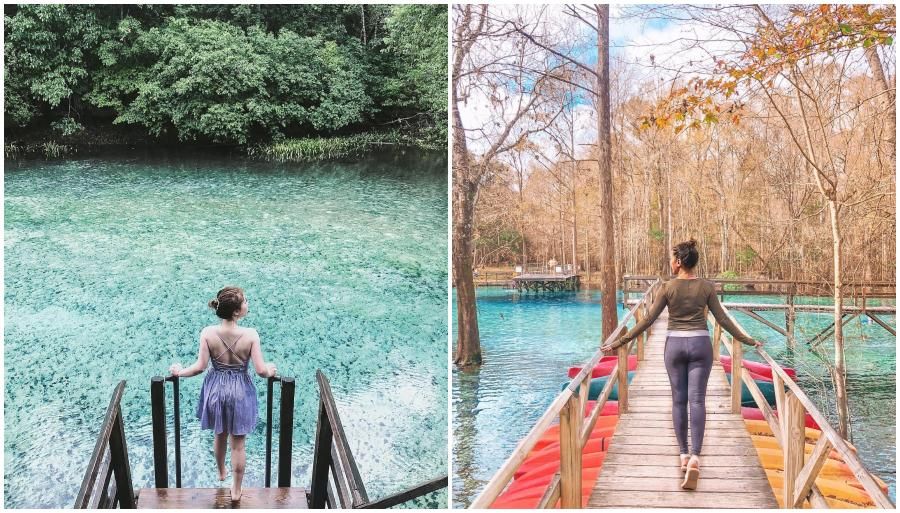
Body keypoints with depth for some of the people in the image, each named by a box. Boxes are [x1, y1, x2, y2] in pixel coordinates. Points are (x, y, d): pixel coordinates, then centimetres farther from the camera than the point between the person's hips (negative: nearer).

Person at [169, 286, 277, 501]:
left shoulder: (207, 333, -17)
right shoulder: (251, 335, -21)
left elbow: (200, 366, -11)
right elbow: (261, 370, -17)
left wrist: (179, 372, 7)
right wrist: (270, 370, 6)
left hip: (216, 389, 3)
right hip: (240, 391, -2)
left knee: (219, 435, 28)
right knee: (238, 443, 13)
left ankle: (221, 473, 53)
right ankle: (236, 490, 28)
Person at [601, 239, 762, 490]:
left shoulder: (668, 287, -6)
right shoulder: (707, 287, -2)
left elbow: (648, 319, -6)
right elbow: (722, 319, 1)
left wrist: (619, 341, 0)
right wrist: (748, 340, 13)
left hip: (675, 345, 0)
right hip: (700, 344, 1)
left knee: (679, 400, 10)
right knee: (697, 400, -2)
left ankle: (684, 455, 15)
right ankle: (694, 457, -14)